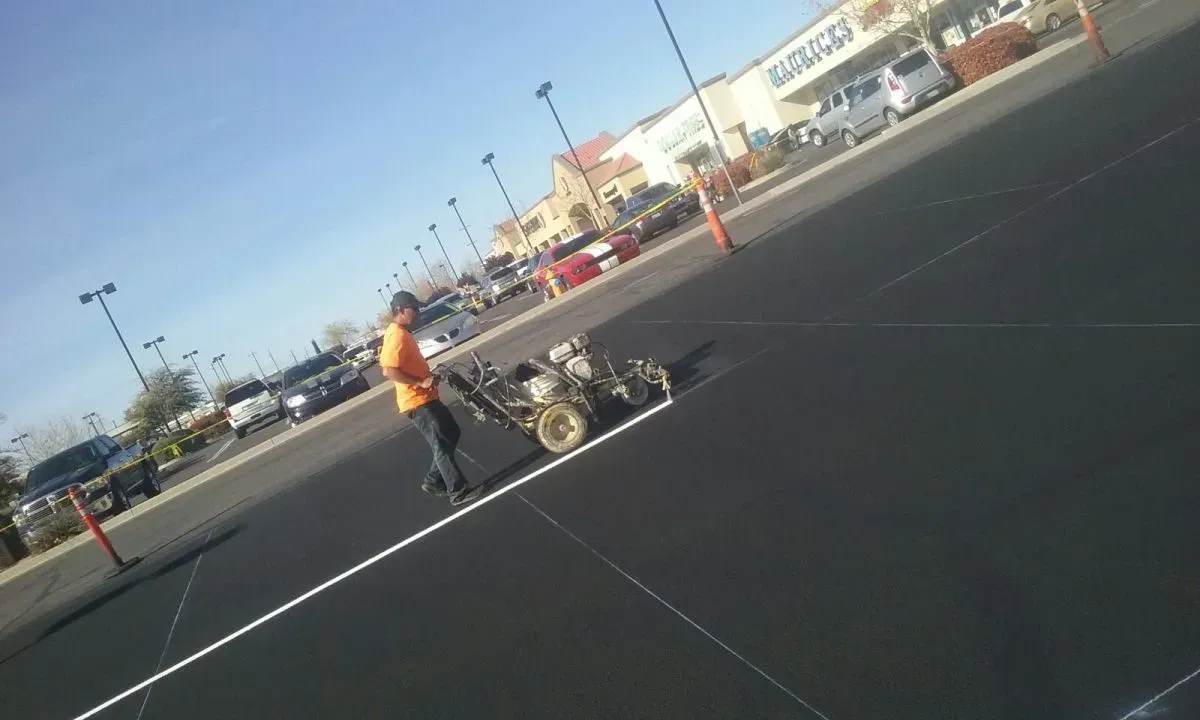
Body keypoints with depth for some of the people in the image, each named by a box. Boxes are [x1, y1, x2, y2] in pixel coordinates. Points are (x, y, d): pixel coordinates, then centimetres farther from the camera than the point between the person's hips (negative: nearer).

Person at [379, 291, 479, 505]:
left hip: (426, 398, 10)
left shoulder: (401, 333, 14)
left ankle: (434, 481, 23)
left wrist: (428, 375, 11)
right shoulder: (397, 335, -18)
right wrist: (421, 382, -24)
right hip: (418, 402, -10)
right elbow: (389, 371, -27)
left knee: (452, 433, 18)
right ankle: (458, 491, 4)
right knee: (442, 445, -4)